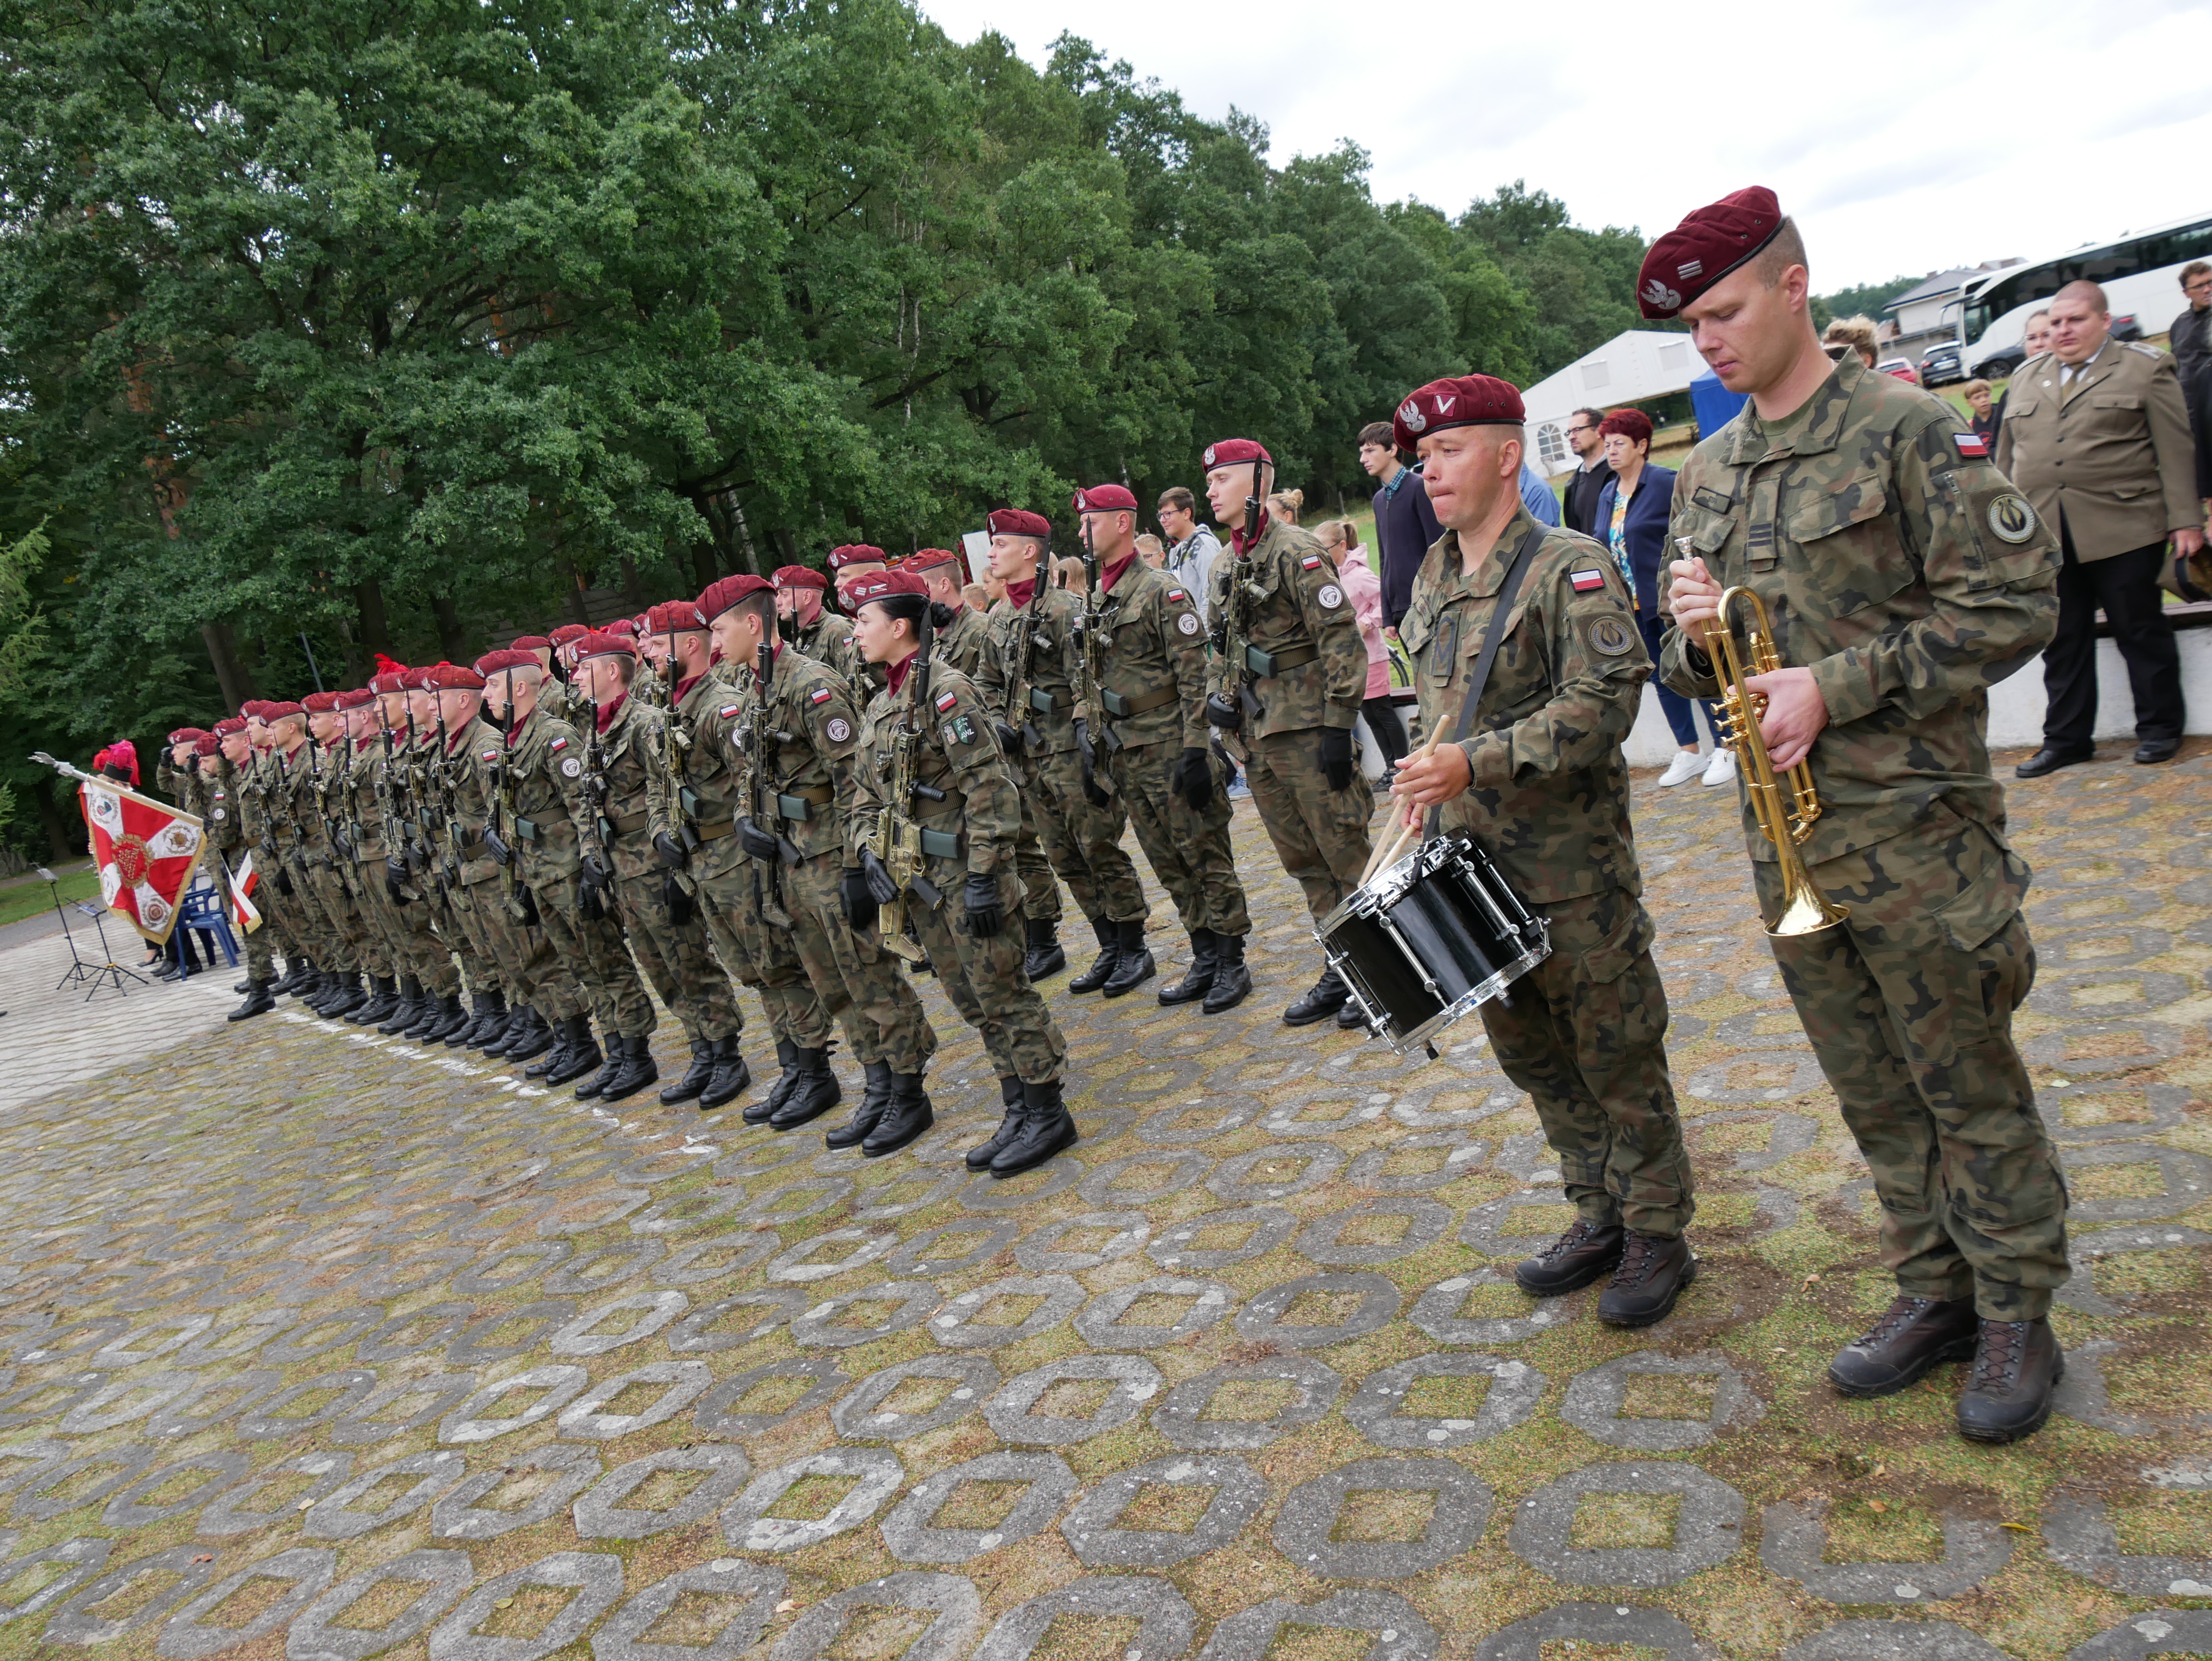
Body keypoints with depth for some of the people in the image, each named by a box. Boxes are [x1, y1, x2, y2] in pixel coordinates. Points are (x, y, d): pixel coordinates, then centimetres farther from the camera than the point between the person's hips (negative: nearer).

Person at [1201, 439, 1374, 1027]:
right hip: (1257, 737, 8)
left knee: (1347, 855, -1)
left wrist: (1337, 729, -19)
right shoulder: (1225, 566, 13)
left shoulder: (1296, 552, -12)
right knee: (1305, 862, 14)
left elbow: (1342, 643, -16)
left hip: (1307, 730, -8)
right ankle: (1341, 972, 24)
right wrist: (1218, 697, 11)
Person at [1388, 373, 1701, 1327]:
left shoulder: (1569, 570, -12)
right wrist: (1431, 780, 9)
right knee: (1530, 1051, 16)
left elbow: (1603, 704, -21)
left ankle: (1658, 1237, 20)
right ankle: (1600, 1219, 32)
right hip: (1473, 860, 8)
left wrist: (1477, 763, -26)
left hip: (1572, 867, -8)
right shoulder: (1431, 580, 12)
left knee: (1616, 1053, 4)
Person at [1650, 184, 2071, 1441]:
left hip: (1912, 821, -6)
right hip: (1785, 830, 6)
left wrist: (1836, 686, -19)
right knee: (1875, 1094, 15)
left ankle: (2019, 1318, 22)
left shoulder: (1910, 430, -8)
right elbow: (1695, 670, 17)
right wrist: (1693, 633, -7)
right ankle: (1936, 1291, 30)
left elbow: (2015, 606, -13)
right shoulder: (1704, 475, 11)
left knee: (1970, 1087, 6)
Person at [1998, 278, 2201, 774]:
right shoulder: (2026, 381, 17)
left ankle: (2160, 727, 15)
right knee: (2062, 641, 7)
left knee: (2141, 631, 4)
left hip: (2122, 529, -3)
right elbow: (2007, 458, 18)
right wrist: (2001, 526, 14)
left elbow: (2176, 451, 0)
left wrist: (2186, 520, -6)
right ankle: (2066, 738, 14)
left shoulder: (2145, 368, 5)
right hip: (2046, 535, 4)